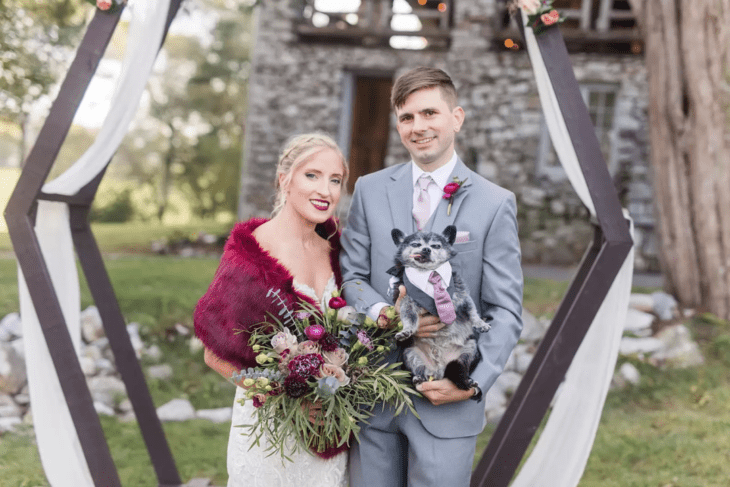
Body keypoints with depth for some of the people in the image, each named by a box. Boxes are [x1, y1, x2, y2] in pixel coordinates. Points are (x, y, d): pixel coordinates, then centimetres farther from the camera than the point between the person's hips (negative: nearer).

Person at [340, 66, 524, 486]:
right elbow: (351, 275, 7)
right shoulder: (370, 190, 7)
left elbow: (506, 313, -3)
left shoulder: (495, 204, -2)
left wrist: (474, 383, -14)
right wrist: (384, 314, -14)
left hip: (448, 398, -2)